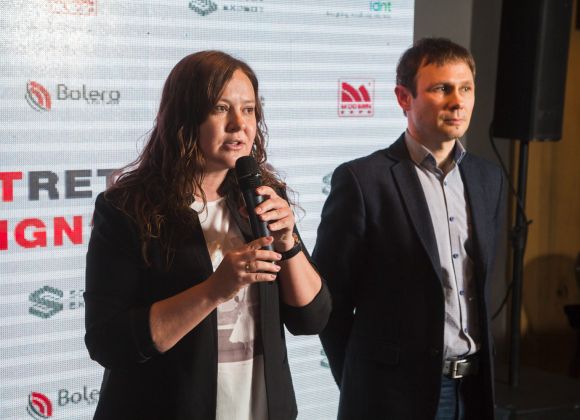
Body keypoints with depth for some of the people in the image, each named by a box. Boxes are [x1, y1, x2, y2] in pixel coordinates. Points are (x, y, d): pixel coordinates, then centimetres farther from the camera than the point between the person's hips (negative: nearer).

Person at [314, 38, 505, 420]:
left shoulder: (488, 178, 6)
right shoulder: (362, 180, -12)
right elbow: (328, 292, -8)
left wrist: (480, 368, 13)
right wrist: (359, 383, -1)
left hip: (475, 388, 5)